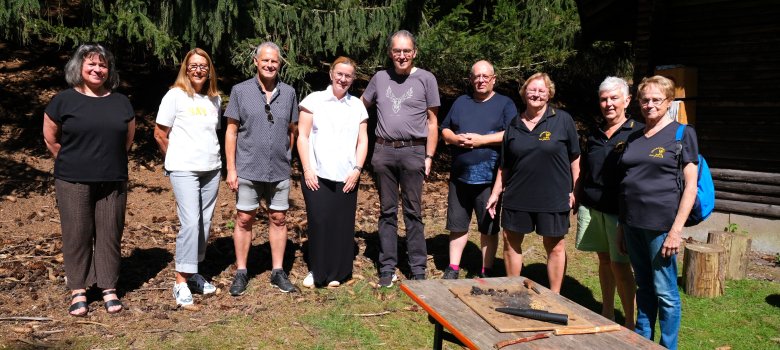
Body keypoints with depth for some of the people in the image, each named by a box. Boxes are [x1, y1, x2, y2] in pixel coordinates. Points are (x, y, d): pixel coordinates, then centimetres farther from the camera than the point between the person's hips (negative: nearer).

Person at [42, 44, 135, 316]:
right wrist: (71, 163, 10)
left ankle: (109, 287, 16)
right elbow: (50, 138, 7)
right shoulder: (64, 100, 1)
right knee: (77, 234, 4)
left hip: (113, 181, 2)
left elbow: (128, 139, 16)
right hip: (74, 182, -2)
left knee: (110, 234, 6)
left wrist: (110, 161, 13)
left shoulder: (121, 102, 10)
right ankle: (78, 290, 15)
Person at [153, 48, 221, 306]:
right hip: (184, 169, -5)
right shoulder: (176, 95, -4)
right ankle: (181, 282, -5)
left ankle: (193, 274, 22)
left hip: (212, 168, 5)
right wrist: (177, 159, 7)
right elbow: (160, 135, -1)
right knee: (191, 223, -13)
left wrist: (210, 155, 12)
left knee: (205, 223, 8)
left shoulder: (215, 98, 10)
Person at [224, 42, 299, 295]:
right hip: (248, 170, -2)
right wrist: (231, 168, -5)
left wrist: (285, 158, 11)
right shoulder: (241, 91, -1)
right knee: (244, 219, 5)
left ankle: (278, 272, 20)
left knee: (278, 219, 8)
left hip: (279, 170, 2)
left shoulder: (288, 93, 4)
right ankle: (241, 273, 18)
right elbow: (231, 131, -1)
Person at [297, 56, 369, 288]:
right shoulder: (314, 100, 2)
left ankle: (336, 272, 18)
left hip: (346, 177, 3)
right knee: (319, 222, -4)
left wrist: (357, 169, 0)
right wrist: (307, 169, -7)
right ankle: (316, 271, 13)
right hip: (317, 175, -2)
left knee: (343, 224, 4)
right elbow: (302, 136, 0)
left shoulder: (357, 106, 11)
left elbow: (362, 141, 11)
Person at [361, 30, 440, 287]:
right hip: (383, 152, 3)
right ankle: (387, 268, 15)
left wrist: (429, 156, -4)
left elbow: (432, 122, 2)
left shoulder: (426, 79, 2)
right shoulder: (380, 78, 9)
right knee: (387, 212, 8)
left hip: (413, 152, -3)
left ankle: (418, 269, 11)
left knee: (413, 212, 3)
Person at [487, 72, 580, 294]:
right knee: (510, 242, 10)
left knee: (555, 246, 7)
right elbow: (504, 166, 11)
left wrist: (575, 190, -4)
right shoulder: (514, 126, 6)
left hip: (553, 197, -3)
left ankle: (555, 296, 22)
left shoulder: (563, 120, -3)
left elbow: (574, 158, 0)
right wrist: (495, 193, 9)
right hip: (517, 195, 3)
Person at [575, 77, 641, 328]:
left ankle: (630, 322, 12)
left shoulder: (638, 133, -5)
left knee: (619, 265, -2)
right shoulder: (595, 135, 13)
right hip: (592, 207, 5)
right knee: (604, 260, 13)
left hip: (621, 209, -5)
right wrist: (578, 201, 15)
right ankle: (607, 313, 26)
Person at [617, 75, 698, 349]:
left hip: (661, 225, -5)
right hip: (633, 223, 5)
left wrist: (676, 229, -14)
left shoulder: (682, 134, -3)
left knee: (664, 291, 3)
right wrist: (621, 225, 13)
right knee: (643, 286, 16)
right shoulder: (634, 138, 13)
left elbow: (690, 185, -7)